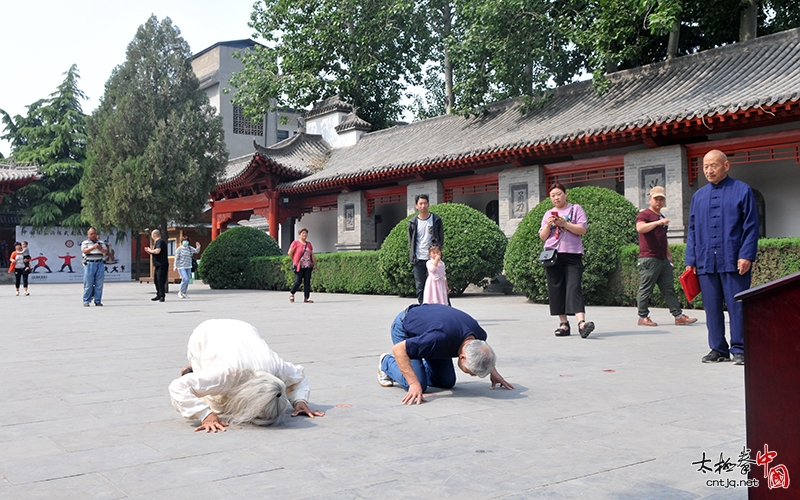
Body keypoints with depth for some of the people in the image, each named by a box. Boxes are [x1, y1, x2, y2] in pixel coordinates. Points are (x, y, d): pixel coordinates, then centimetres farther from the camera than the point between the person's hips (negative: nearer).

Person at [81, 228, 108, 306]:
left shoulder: (100, 242, 17)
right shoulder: (85, 243, 6)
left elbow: (105, 252, 8)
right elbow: (84, 251, -11)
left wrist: (100, 248, -13)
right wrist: (93, 247, -25)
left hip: (99, 264, 3)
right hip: (89, 264, -3)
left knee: (99, 284, 2)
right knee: (88, 284, -4)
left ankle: (98, 301, 8)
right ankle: (86, 301, 3)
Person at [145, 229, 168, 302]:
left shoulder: (160, 241, -12)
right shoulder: (157, 242, 20)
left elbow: (157, 251, -26)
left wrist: (150, 250, -10)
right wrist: (150, 252, 14)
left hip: (162, 265, -11)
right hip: (157, 265, 11)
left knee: (160, 281, -10)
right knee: (156, 280, 14)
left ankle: (162, 296, -8)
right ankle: (159, 295, 21)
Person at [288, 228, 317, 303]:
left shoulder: (309, 244, 14)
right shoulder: (296, 243, -1)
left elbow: (312, 255, 16)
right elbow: (290, 253, -2)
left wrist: (315, 264, 12)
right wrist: (294, 261, 4)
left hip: (308, 266, 5)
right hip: (299, 266, -5)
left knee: (307, 282, 0)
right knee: (298, 282, -7)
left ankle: (306, 298, 4)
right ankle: (291, 293, 18)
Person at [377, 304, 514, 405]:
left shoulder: (478, 333, -23)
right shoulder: (441, 339, -45)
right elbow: (398, 349, -37)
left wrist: (493, 372, -1)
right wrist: (414, 383, -41)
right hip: (404, 328, -6)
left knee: (447, 382, 2)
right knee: (420, 383, -17)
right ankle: (386, 363, 9)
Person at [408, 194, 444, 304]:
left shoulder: (436, 220, 1)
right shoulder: (413, 222, 5)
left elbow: (441, 239, 5)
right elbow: (410, 241, 12)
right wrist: (412, 257, 4)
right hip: (418, 259, 2)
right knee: (420, 287, 5)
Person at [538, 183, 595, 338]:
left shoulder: (576, 209, 8)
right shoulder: (548, 214, 19)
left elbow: (582, 230, -4)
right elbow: (542, 237, 13)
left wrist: (564, 223, -14)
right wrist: (548, 225, -5)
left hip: (572, 255, -4)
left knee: (574, 287, -16)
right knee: (556, 289, 1)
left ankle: (582, 322, -28)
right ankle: (564, 324, 6)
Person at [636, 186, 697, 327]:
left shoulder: (662, 217, 23)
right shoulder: (644, 214, -4)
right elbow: (640, 228, -26)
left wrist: (669, 255, 25)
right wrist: (658, 222, -35)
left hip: (663, 260, 8)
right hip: (649, 259, -8)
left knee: (669, 289, 7)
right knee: (646, 289, -3)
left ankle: (679, 316, 7)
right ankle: (643, 317, 3)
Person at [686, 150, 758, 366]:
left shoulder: (742, 191, 3)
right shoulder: (698, 196, 13)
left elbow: (751, 226, 0)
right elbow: (692, 231, 15)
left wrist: (746, 255, -9)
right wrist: (690, 260, 8)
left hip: (734, 262, -4)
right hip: (705, 263, 4)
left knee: (737, 307, -1)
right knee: (712, 308, 7)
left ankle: (739, 350, 8)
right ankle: (718, 349, 17)